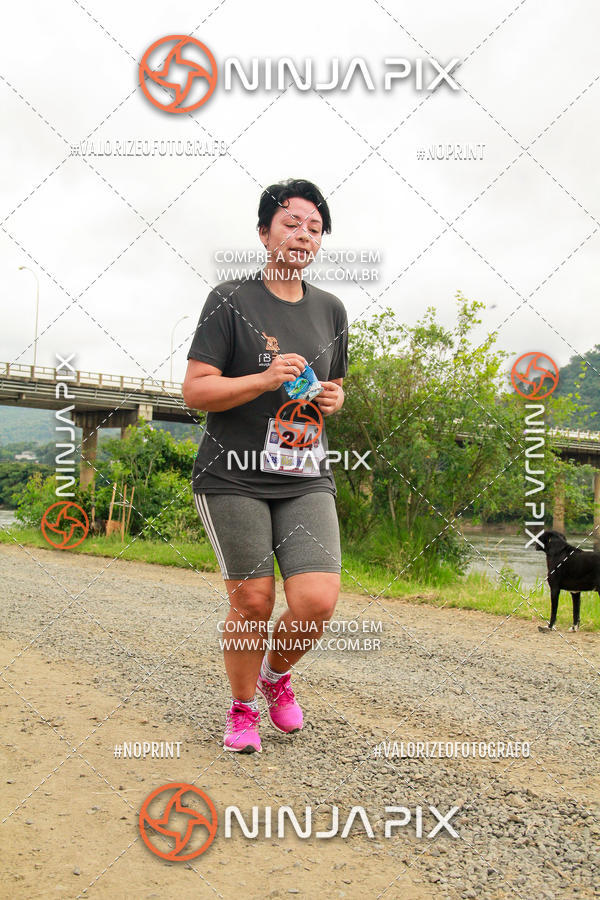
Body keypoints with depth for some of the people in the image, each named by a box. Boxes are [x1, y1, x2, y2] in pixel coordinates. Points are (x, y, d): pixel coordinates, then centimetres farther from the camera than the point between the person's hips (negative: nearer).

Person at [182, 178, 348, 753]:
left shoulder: (331, 309, 15)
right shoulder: (231, 300, -1)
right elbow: (194, 390, -6)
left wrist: (334, 399, 5)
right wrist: (266, 379, -18)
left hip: (307, 478, 4)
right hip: (234, 475, -4)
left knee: (317, 600, -9)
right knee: (252, 602, -1)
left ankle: (276, 674, 23)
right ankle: (242, 708, 25)